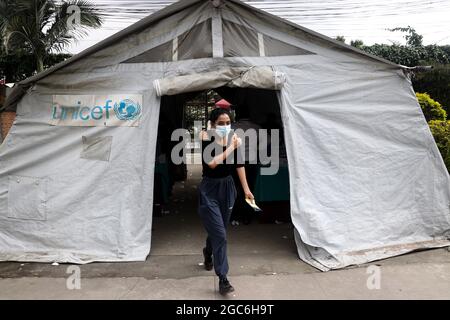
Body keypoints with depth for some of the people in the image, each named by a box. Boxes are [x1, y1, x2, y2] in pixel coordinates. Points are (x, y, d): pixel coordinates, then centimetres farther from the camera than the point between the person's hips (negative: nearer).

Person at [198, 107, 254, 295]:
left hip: (227, 188, 5)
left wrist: (246, 189, 7)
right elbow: (211, 163, -26)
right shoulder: (206, 138, -14)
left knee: (217, 230, 20)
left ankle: (208, 252, 53)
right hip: (209, 190, -4)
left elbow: (239, 165, 6)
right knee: (220, 235, -8)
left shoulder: (234, 139, -3)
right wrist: (231, 148, -20)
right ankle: (222, 279, 2)